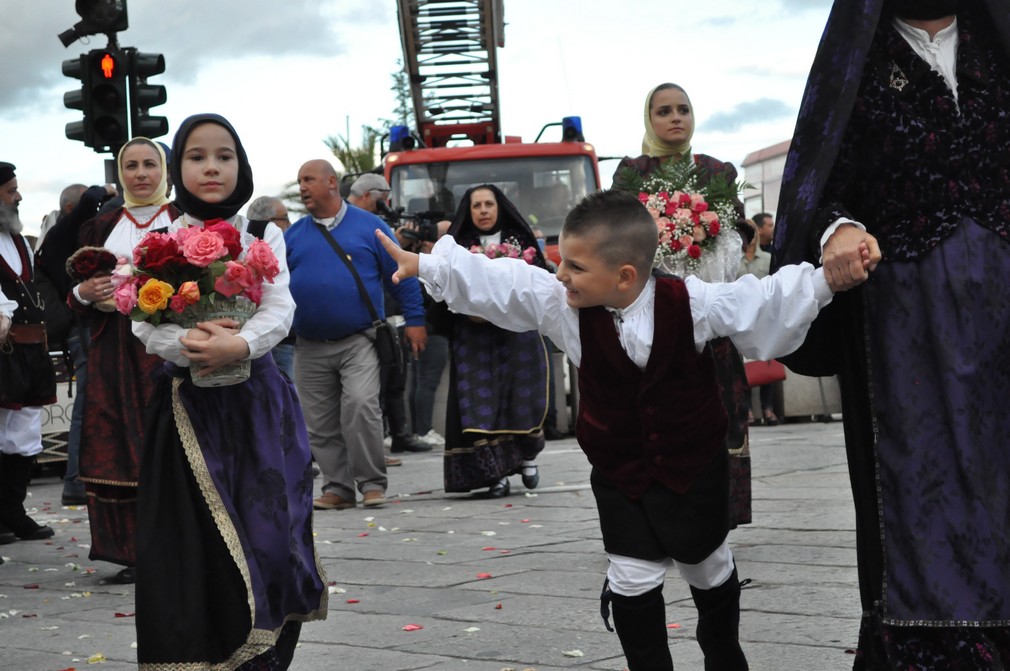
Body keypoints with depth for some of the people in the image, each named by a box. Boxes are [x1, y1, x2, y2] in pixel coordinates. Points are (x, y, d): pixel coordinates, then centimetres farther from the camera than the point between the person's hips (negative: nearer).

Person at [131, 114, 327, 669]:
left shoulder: (264, 236, 5)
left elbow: (279, 311, -5)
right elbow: (144, 323, -3)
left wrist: (238, 343, -24)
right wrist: (186, 342, -22)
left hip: (255, 401, 0)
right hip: (186, 403, 0)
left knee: (263, 529, -4)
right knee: (194, 538, -3)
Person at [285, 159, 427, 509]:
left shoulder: (368, 225, 2)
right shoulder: (292, 235, 10)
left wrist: (414, 320, 0)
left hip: (359, 342, -4)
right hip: (310, 347, 4)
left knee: (360, 405, -20)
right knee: (321, 424, 5)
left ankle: (371, 482, -8)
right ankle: (337, 487, 16)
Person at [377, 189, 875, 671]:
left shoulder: (693, 303, -21)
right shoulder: (560, 304, -15)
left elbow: (767, 301, -19)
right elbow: (496, 282, -11)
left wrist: (831, 275, -31)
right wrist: (427, 265, -11)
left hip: (694, 467, -1)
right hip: (620, 474, 1)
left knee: (710, 568, 18)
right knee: (633, 581, 0)